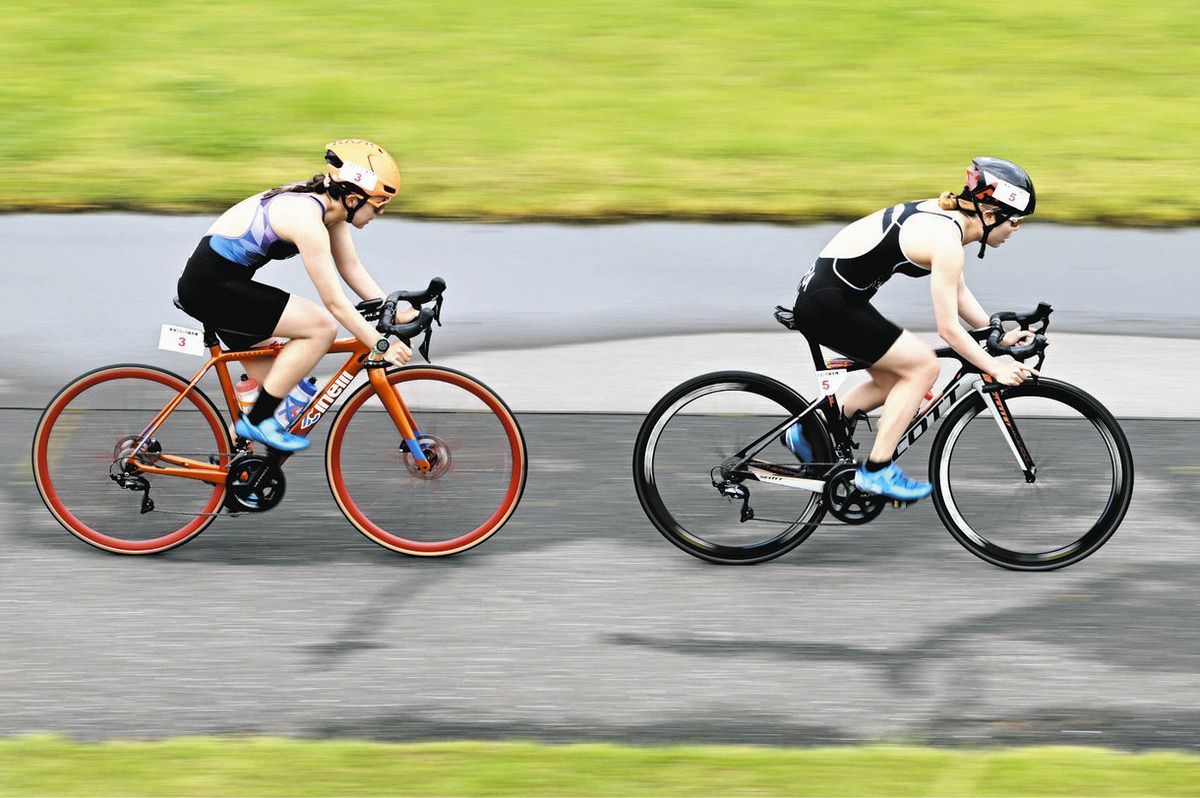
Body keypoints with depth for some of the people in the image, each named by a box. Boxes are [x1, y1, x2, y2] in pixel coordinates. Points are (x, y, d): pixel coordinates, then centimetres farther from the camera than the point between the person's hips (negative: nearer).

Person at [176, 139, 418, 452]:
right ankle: (256, 421, -9)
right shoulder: (307, 219, -25)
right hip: (212, 287, -10)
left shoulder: (329, 203, 2)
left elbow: (351, 268, 10)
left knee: (274, 386, 14)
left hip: (225, 282, 10)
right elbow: (334, 302, -23)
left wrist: (394, 312, 1)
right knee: (321, 327, -16)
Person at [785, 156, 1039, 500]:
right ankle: (876, 471, -2)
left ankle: (808, 434, 23)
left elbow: (958, 293, 20)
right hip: (827, 304, -10)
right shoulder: (947, 240, -20)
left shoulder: (947, 215, 9)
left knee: (894, 380, 16)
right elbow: (948, 328, -17)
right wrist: (996, 369, -9)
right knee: (923, 366, -6)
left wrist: (998, 335, 13)